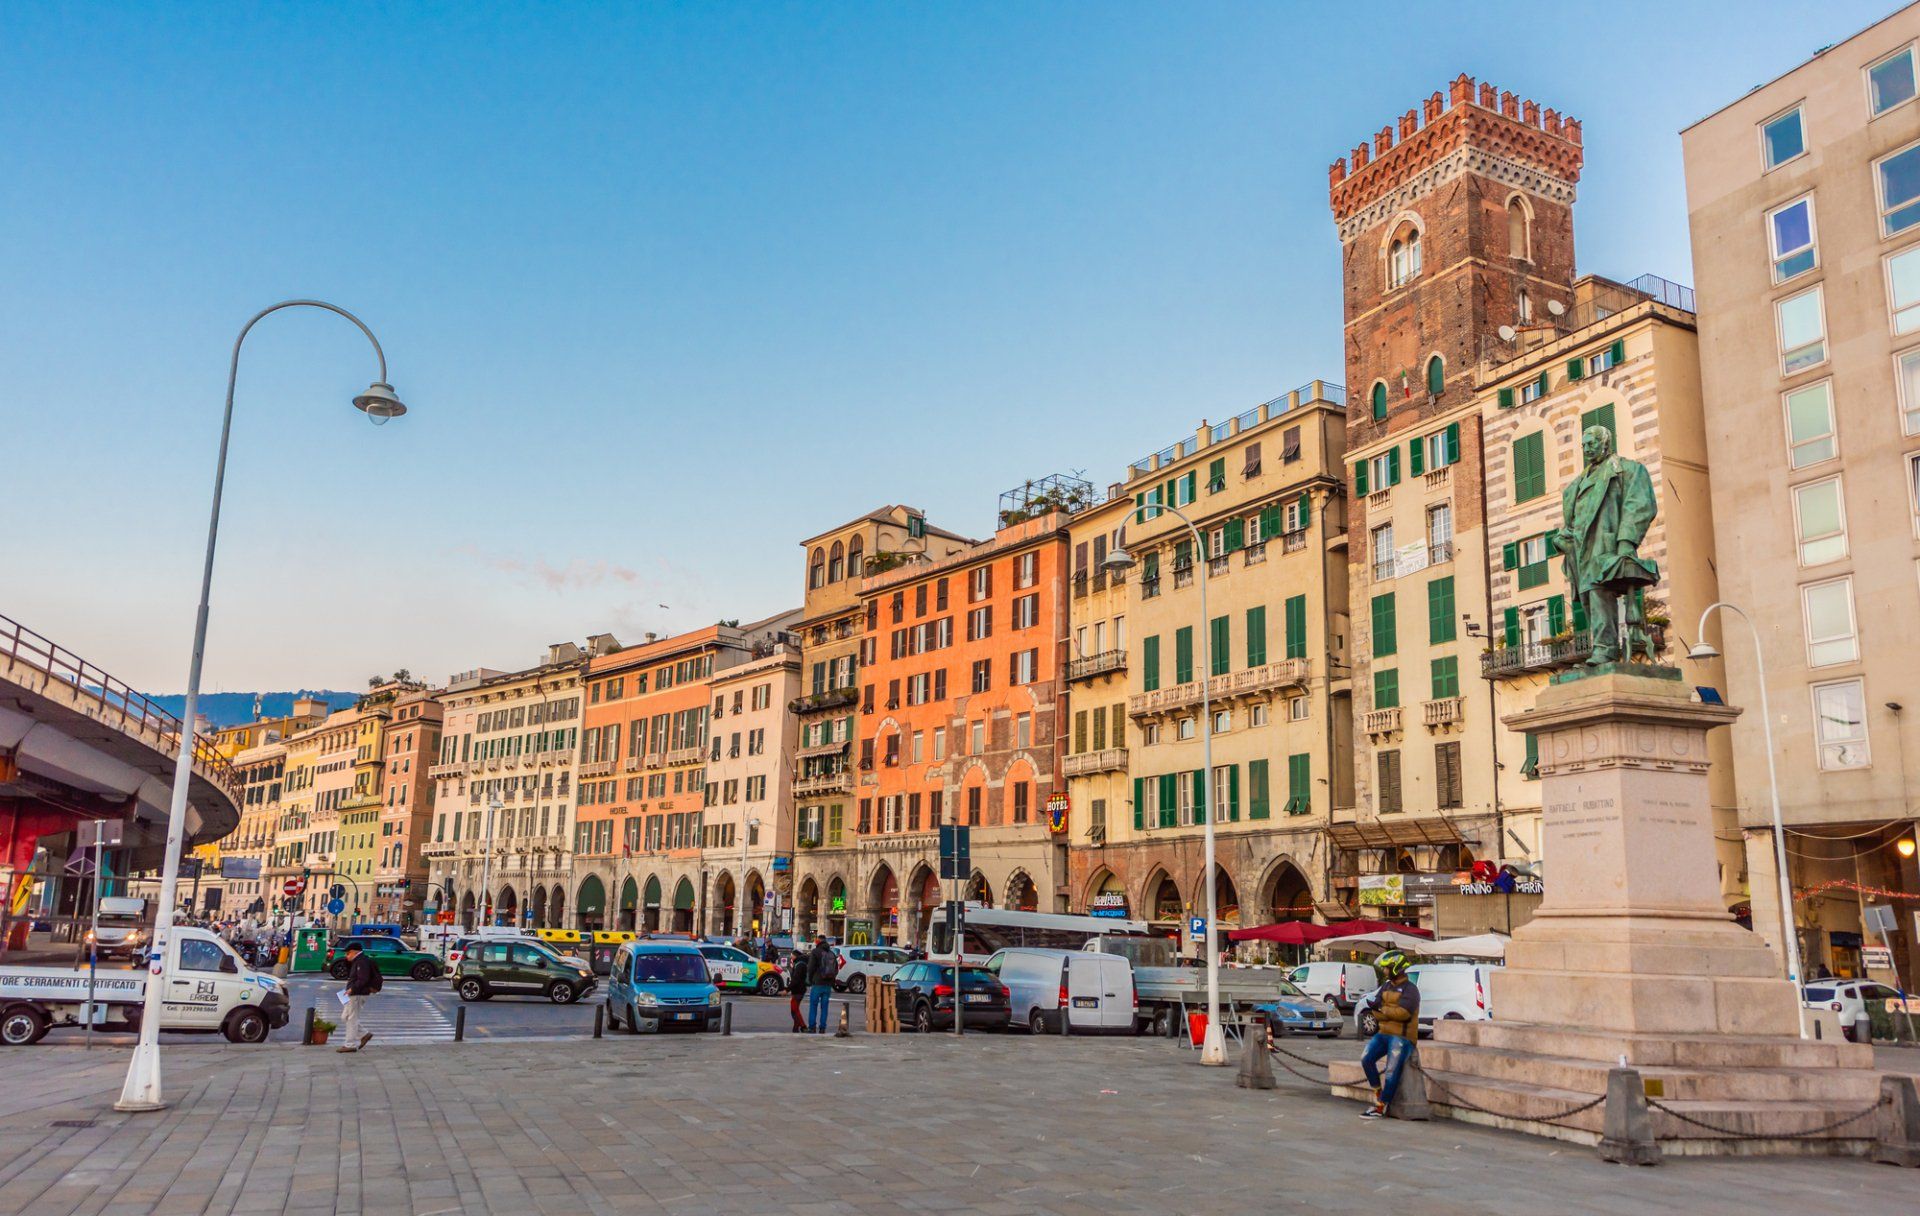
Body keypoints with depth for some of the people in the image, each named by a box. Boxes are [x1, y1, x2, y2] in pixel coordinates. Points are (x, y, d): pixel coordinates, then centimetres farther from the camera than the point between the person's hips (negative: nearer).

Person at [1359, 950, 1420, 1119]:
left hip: (1402, 1037, -7)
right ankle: (1378, 1091, 5)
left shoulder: (1409, 989, -8)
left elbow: (1403, 1012, -23)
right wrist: (1392, 1014, -13)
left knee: (1392, 1072, -12)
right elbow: (1376, 1012, 6)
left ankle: (1381, 1107, -7)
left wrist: (1383, 1010, -10)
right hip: (1384, 1033, 7)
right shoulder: (1386, 987, 14)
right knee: (1366, 1058, -11)